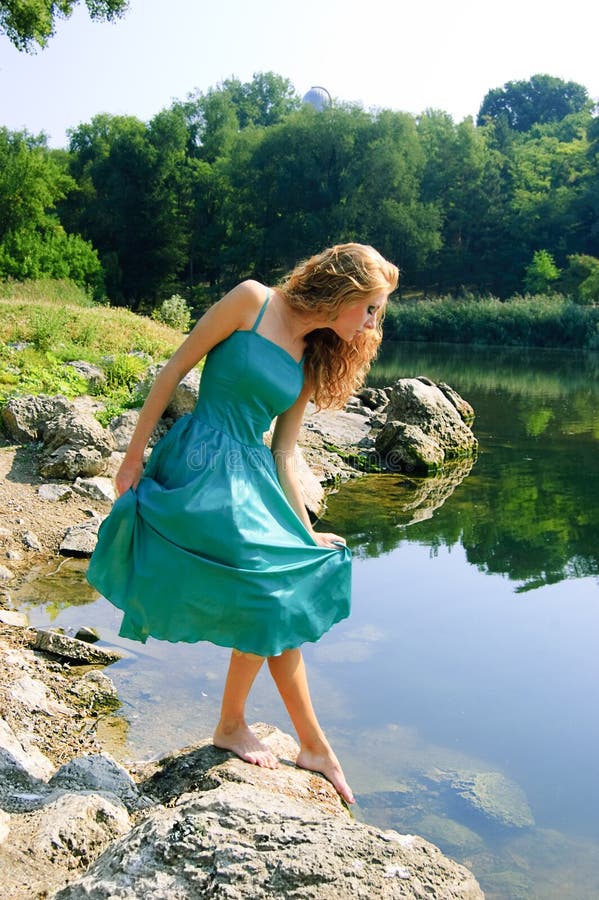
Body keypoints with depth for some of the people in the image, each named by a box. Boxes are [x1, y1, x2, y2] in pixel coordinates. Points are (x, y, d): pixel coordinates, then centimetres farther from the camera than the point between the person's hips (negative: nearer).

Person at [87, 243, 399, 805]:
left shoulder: (310, 361, 11)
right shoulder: (253, 300, -7)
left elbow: (283, 454, 10)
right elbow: (174, 370, -6)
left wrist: (305, 534, 9)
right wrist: (134, 456, -5)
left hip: (251, 479, 7)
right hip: (199, 465, -7)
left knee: (283, 607, 8)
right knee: (270, 596, -8)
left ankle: (313, 746, 24)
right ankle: (231, 725, 16)